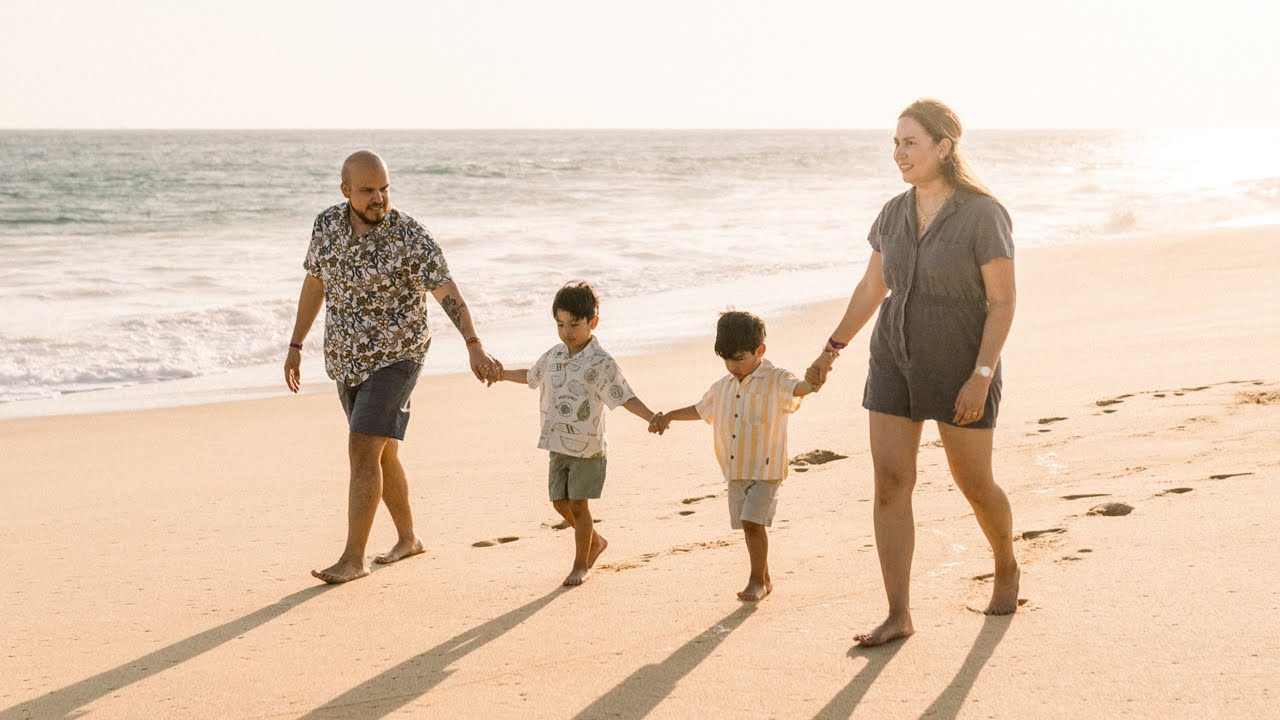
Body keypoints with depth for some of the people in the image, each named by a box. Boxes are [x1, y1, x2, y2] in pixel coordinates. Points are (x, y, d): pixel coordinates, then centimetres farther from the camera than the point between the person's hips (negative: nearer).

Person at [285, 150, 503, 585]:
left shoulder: (411, 238, -17)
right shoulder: (327, 225, -1)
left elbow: (448, 294, -25)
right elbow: (314, 285, 12)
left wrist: (475, 347, -39)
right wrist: (296, 346, 14)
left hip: (395, 358, -6)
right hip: (346, 360, 6)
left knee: (363, 451, -14)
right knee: (382, 452, 15)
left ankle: (353, 559, -9)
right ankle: (408, 538, 31)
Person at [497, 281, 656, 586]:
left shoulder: (600, 363, -14)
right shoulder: (553, 356, 5)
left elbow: (624, 397, -17)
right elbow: (532, 376, 26)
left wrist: (652, 418, -30)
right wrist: (501, 374, 32)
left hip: (588, 447, -6)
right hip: (559, 445, 6)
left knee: (578, 505, -2)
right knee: (561, 503, 11)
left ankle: (581, 565, 13)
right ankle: (595, 541, 35)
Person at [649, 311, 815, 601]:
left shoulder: (775, 381, -9)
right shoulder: (723, 387, 11)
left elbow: (797, 388, -31)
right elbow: (700, 409, 28)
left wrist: (812, 381, -53)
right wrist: (668, 416, 29)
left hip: (765, 469, -6)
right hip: (735, 470, 7)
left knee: (752, 522, -13)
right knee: (748, 525, 11)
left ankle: (757, 580, 1)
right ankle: (764, 578, 24)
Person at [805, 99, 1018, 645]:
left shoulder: (983, 214, -16)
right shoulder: (895, 213, 2)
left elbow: (1003, 302, -15)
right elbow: (872, 287, 13)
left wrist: (981, 377, -21)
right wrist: (832, 350, 15)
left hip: (961, 367, -5)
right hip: (895, 360, 5)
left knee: (974, 484, 9)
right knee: (890, 483, -4)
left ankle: (1007, 568, 39)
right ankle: (899, 616, -1)